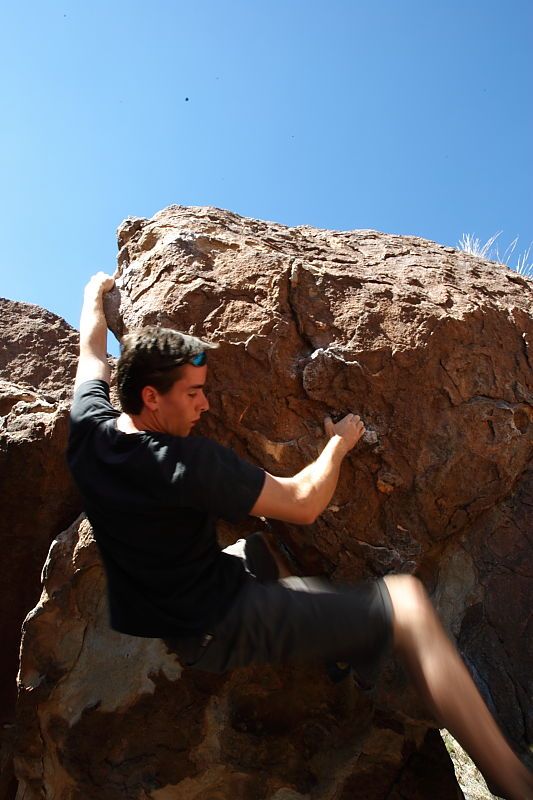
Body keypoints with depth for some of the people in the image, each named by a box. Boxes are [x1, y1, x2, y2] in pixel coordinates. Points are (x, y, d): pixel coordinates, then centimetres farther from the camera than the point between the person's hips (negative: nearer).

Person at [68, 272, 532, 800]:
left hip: (151, 618, 9)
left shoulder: (88, 425, -8)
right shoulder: (187, 462, -29)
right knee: (406, 604, -13)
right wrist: (339, 443, -3)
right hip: (216, 629, -8)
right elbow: (302, 504, -21)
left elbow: (92, 354, 13)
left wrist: (96, 294, 31)